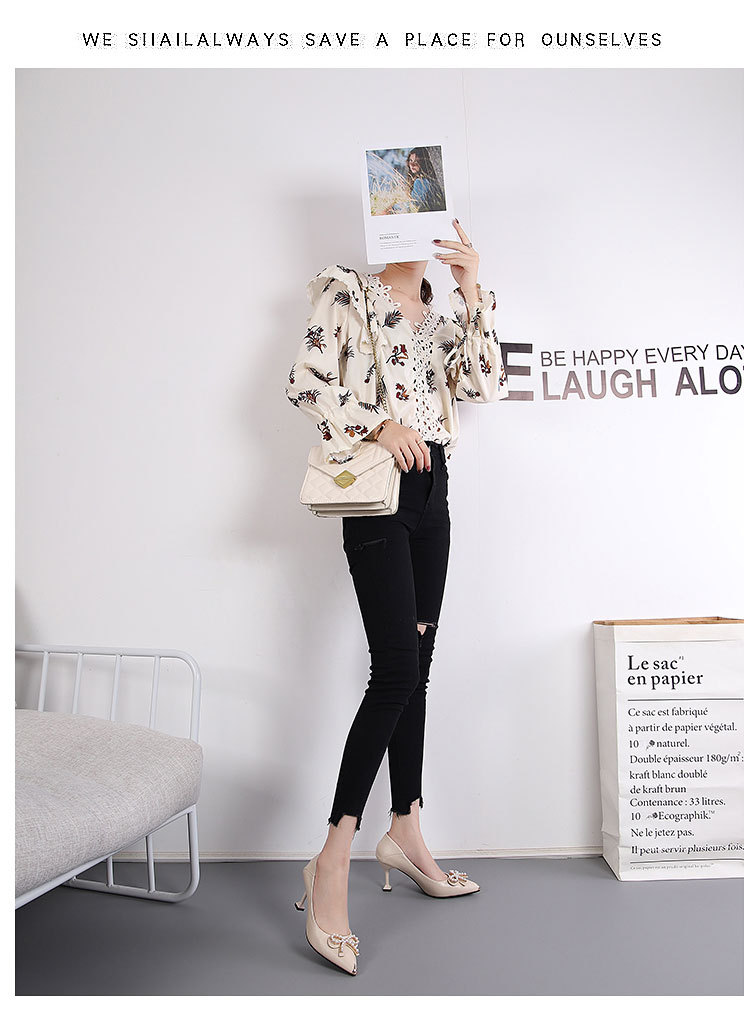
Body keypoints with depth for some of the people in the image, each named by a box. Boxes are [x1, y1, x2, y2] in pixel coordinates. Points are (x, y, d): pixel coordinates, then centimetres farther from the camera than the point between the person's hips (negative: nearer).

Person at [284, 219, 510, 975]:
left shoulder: (442, 315, 20)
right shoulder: (348, 293, 2)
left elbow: (486, 387, 5)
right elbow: (307, 382, -8)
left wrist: (471, 293, 1)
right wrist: (379, 425, -17)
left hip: (431, 493, 7)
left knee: (415, 671, 10)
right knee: (396, 671, -16)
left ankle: (405, 834, 23)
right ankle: (333, 861, -8)